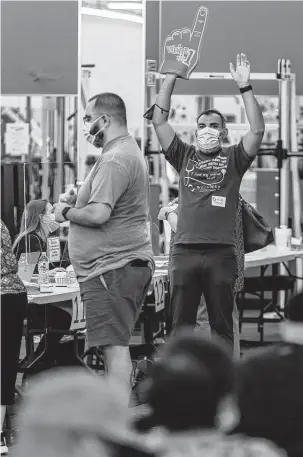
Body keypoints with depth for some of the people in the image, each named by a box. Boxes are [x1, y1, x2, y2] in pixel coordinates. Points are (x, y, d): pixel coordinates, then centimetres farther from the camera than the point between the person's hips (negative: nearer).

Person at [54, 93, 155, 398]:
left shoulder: (115, 160, -16)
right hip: (127, 262, 11)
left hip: (112, 267, -11)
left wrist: (65, 212, -8)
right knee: (115, 344, 13)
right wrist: (77, 201, 15)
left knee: (114, 345, -13)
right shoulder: (129, 151, 20)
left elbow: (98, 214, -24)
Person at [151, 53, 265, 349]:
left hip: (221, 254, -1)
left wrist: (244, 87, -10)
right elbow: (159, 121, 8)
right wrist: (171, 78, 3)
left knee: (222, 327, 5)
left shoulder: (233, 159, 9)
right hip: (185, 251, 1)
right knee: (181, 327, 4)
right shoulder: (184, 157, 13)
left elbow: (257, 130, -5)